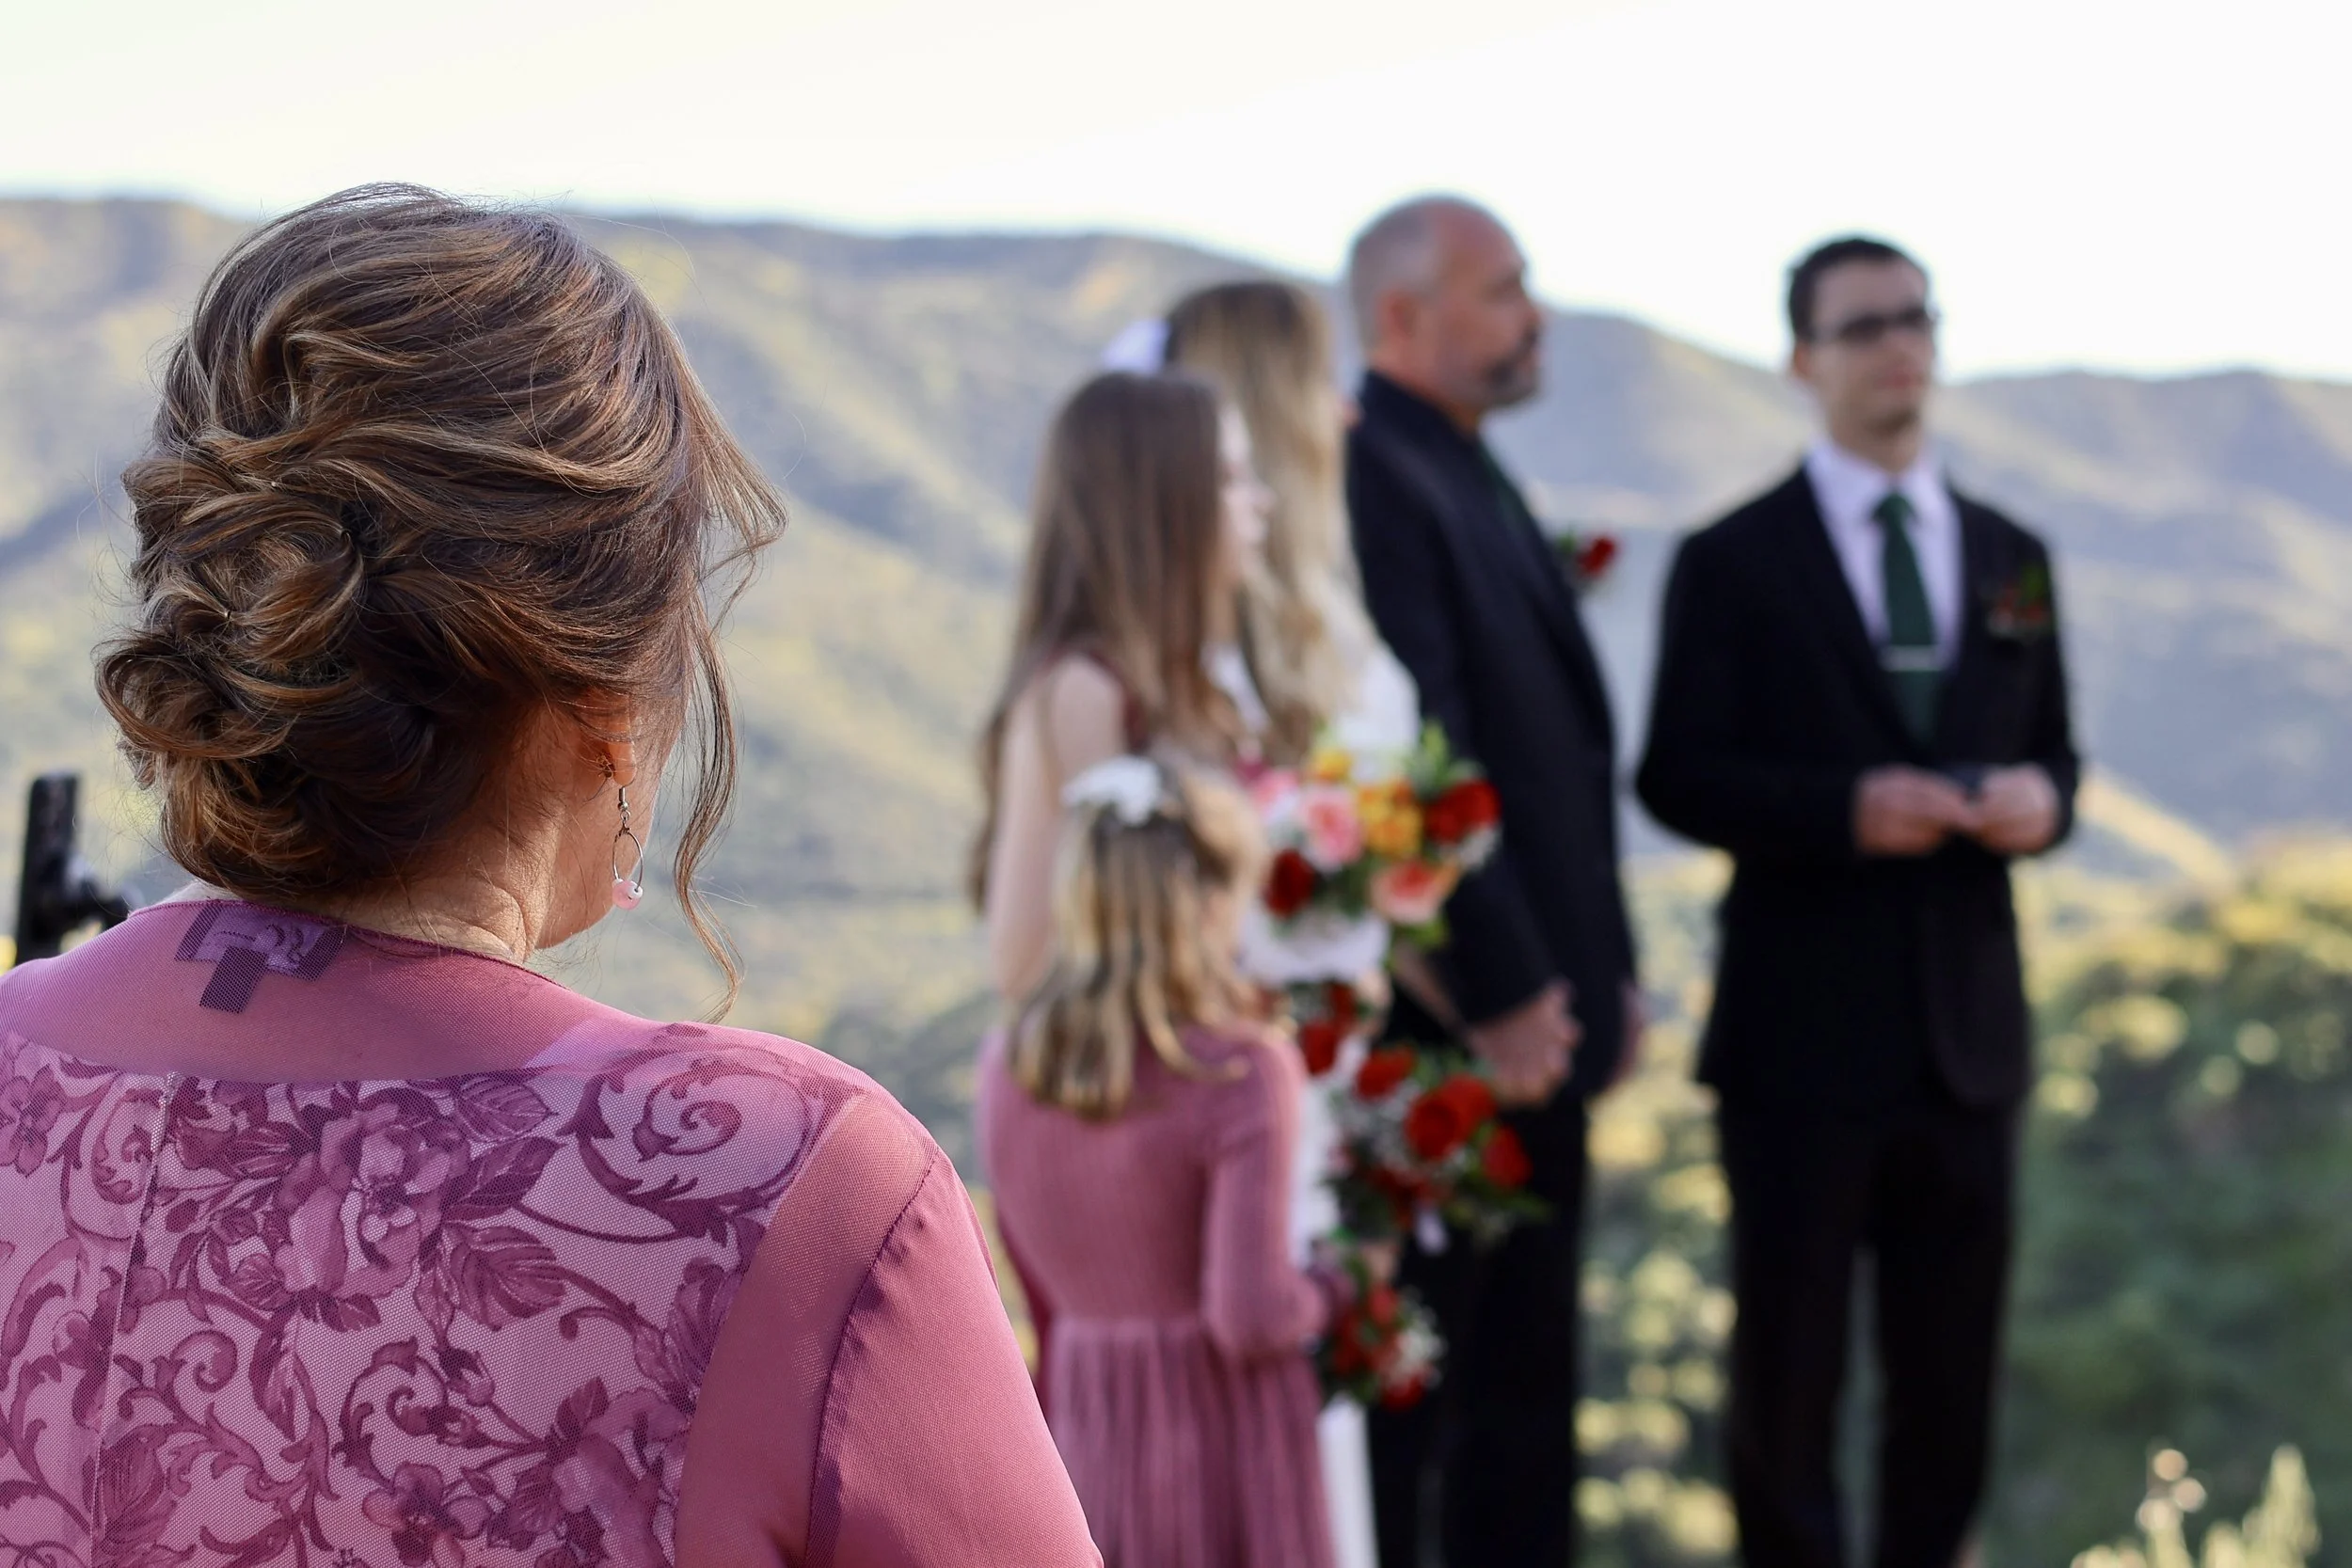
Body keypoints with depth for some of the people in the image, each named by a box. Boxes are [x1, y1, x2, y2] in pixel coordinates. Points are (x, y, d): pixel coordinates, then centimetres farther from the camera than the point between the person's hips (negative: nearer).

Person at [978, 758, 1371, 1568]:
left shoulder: (1006, 1066, 1)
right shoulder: (1245, 1070, -17)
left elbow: (1040, 1292, 11)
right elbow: (1252, 1317, -20)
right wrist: (1334, 1286, -2)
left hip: (1087, 1434, 5)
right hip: (1225, 1433, -5)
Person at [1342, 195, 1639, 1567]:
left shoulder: (1473, 481, 17)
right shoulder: (1374, 479, -16)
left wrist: (1606, 969, 15)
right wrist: (1499, 996, -21)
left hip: (1536, 1015, 10)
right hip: (1447, 1037, -10)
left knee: (1525, 1395, 16)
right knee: (1403, 1391, 0)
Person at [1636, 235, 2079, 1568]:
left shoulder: (2013, 557, 10)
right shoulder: (1733, 563, -3)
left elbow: (2052, 750, 15)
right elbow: (1678, 778, -7)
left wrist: (2044, 798, -9)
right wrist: (1845, 808, -21)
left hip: (1968, 1018, 4)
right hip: (1804, 1023, -4)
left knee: (1954, 1358, 10)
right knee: (1790, 1356, 6)